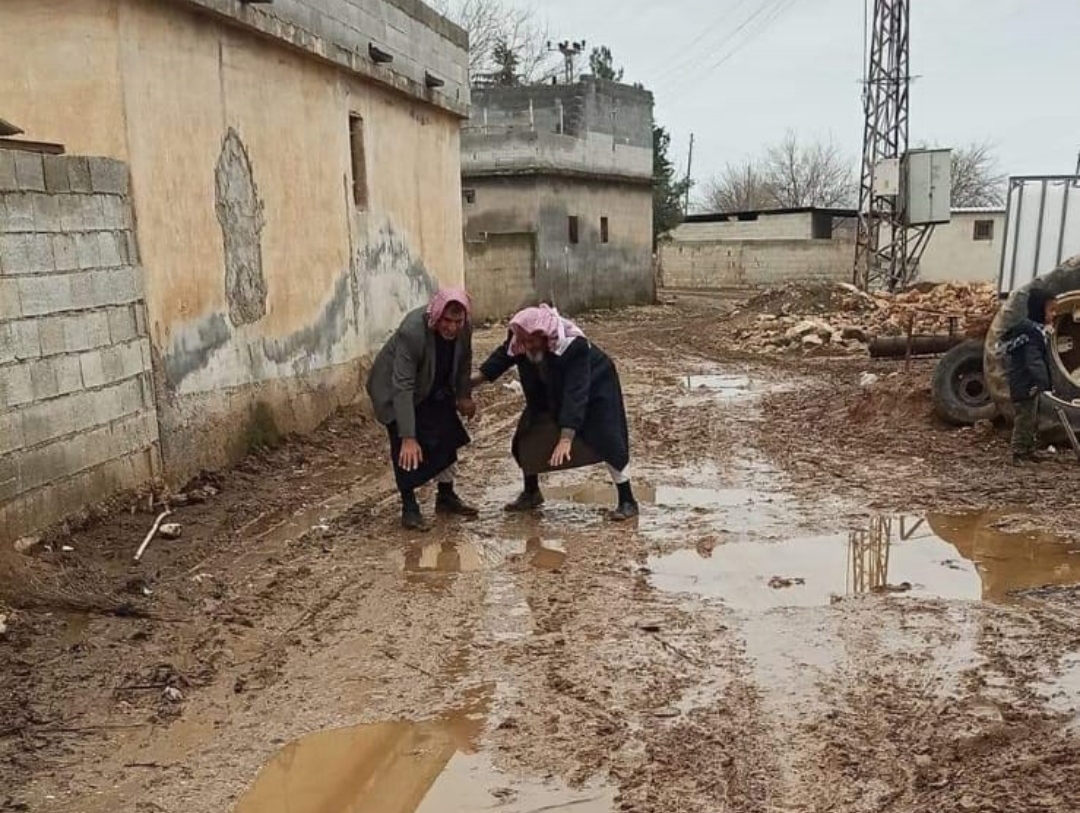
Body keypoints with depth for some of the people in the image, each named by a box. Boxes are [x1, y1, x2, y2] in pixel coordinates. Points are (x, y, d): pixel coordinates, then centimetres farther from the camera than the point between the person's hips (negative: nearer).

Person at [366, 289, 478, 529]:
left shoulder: (463, 329, -22)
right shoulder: (412, 332, -39)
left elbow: (463, 362, 2)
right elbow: (403, 387, -40)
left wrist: (464, 396, 4)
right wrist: (408, 437, -43)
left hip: (434, 388, 6)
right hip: (394, 389, -6)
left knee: (447, 437, 5)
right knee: (407, 449, -12)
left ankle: (446, 496, 21)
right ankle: (409, 506, 2)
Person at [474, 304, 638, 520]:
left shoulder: (573, 346, -43)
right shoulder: (519, 340, -26)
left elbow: (575, 394, -46)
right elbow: (503, 355, -2)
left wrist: (565, 439, -52)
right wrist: (474, 380, 1)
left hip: (594, 386, -6)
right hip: (551, 390, 6)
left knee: (607, 441, -17)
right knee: (525, 437, 3)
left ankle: (627, 500, -2)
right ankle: (531, 493, 23)